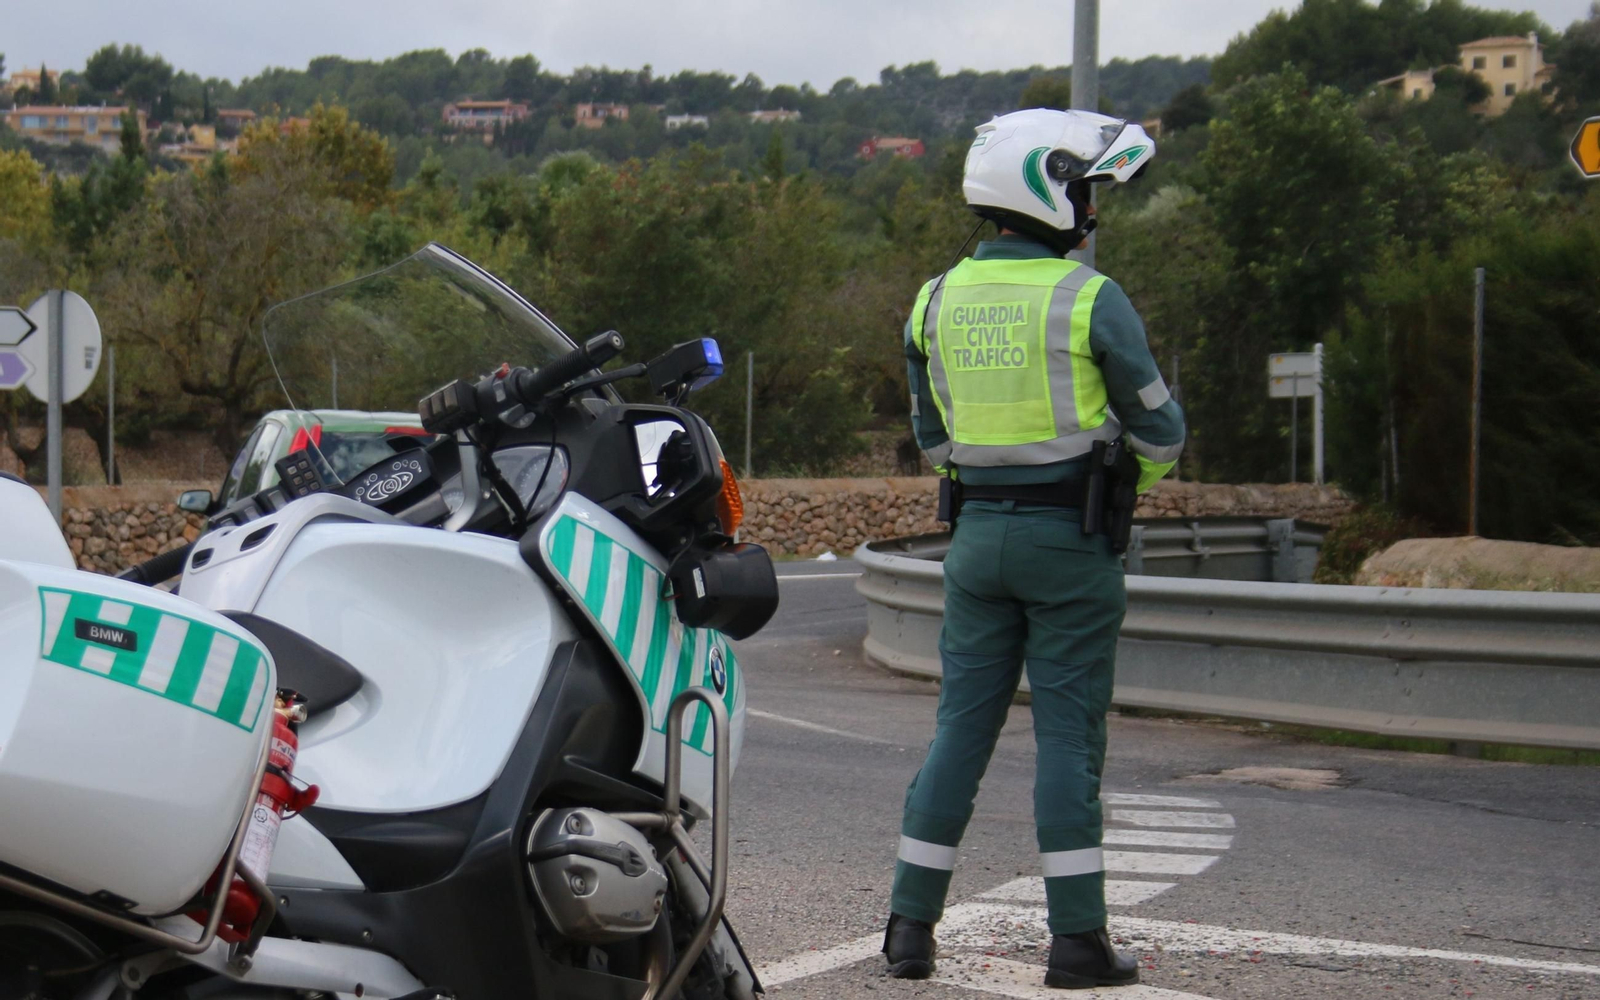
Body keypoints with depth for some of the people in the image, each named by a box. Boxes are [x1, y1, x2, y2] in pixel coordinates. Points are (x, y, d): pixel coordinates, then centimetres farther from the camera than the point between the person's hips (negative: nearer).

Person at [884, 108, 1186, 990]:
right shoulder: (1090, 299, -11)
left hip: (978, 530, 5)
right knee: (1069, 734, 0)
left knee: (961, 726, 10)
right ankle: (1078, 939, 4)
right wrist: (1147, 464, 18)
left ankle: (911, 925, 10)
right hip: (1071, 537, -4)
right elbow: (1157, 427, -4)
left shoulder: (937, 299, 5)